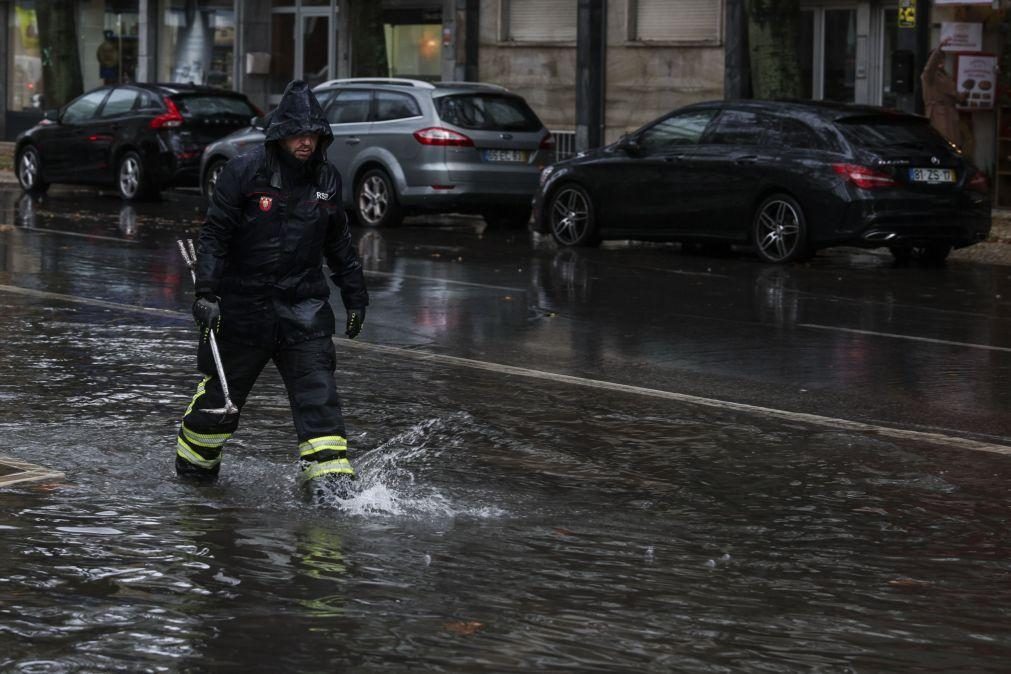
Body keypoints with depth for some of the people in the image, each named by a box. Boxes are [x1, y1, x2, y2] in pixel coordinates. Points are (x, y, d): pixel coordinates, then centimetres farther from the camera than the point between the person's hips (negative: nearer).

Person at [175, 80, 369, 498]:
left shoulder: (326, 180, 5)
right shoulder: (244, 173, -9)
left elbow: (339, 244, 17)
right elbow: (214, 235, -8)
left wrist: (355, 296, 18)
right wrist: (207, 292, -17)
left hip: (303, 307, 3)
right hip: (242, 304, -3)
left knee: (318, 396, -9)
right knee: (221, 393, 11)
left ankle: (331, 480, -11)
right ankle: (193, 465, 33)